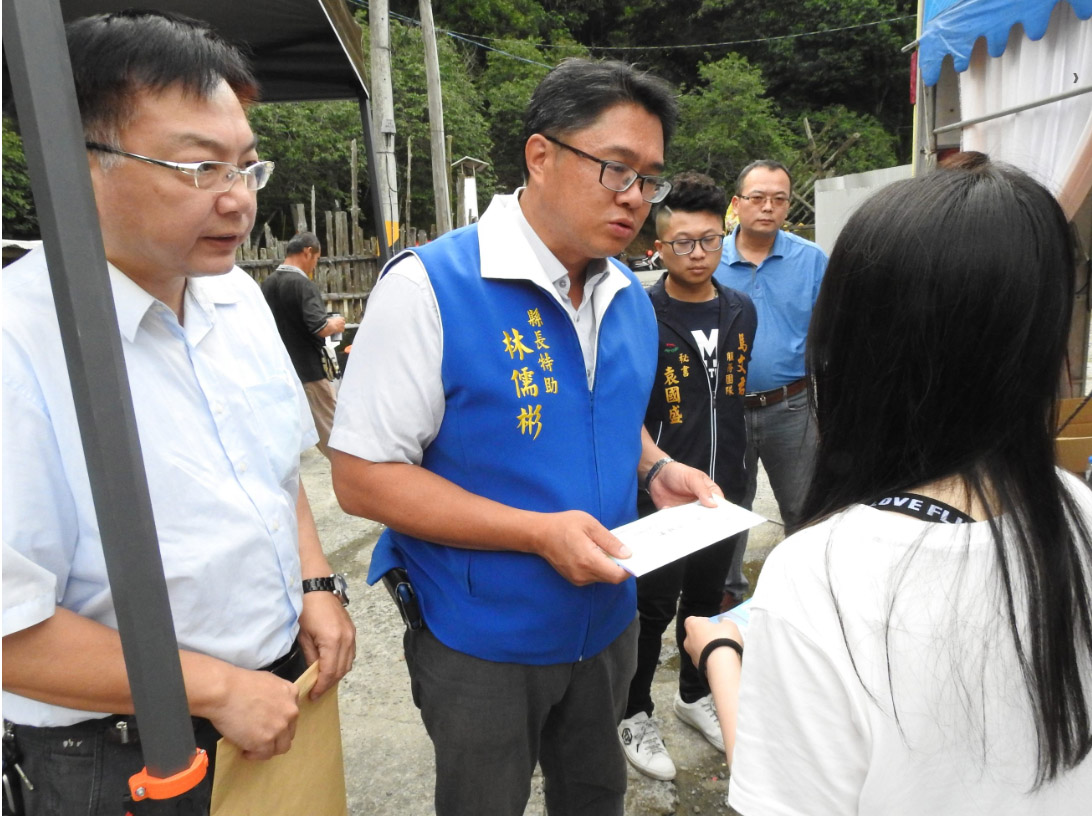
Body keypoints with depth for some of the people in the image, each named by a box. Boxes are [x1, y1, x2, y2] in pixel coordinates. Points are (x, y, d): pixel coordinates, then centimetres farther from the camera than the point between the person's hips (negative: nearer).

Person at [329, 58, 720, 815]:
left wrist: (656, 468, -5)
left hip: (606, 621, 6)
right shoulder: (430, 286, -21)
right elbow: (363, 476, -21)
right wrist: (538, 532, -28)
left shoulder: (631, 298, 1)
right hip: (482, 640, -5)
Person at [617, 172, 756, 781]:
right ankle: (636, 716, 30)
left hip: (726, 490, 6)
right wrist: (652, 478, -14)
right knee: (652, 609, 9)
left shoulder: (742, 312, 4)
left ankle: (695, 695, 43)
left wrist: (734, 471, 15)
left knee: (707, 599, 21)